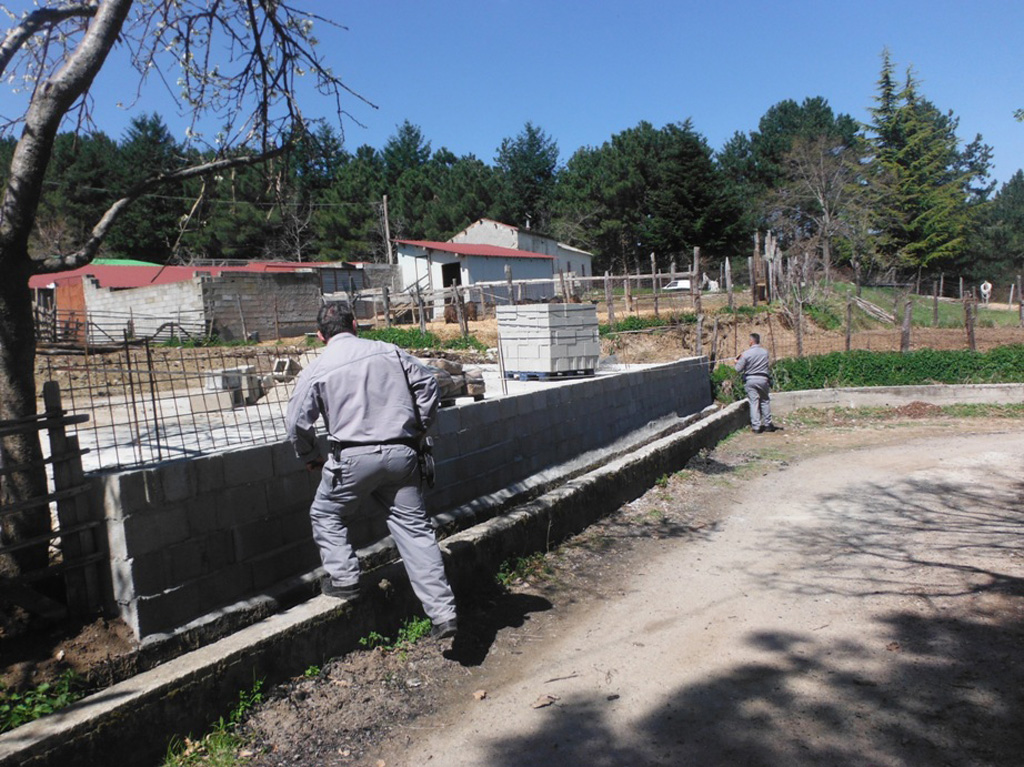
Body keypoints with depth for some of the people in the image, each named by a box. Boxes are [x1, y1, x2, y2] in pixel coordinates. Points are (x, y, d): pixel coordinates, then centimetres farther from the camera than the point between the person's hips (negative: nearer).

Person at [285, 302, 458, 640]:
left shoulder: (317, 369, 1)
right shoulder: (390, 352, 8)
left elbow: (297, 422, 2)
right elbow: (426, 383, 8)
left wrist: (311, 458, 19)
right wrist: (418, 429, 18)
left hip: (354, 457, -3)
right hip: (401, 453, 3)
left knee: (325, 514, 24)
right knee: (415, 527, 7)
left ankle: (343, 579, 20)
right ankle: (443, 612, 6)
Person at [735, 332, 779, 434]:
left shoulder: (746, 354, -11)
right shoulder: (765, 352, 1)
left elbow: (738, 369, -9)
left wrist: (737, 362, 11)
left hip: (750, 380, -2)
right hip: (763, 379, 3)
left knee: (753, 402, 1)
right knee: (765, 401, 15)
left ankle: (756, 426, 0)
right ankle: (768, 424, 19)